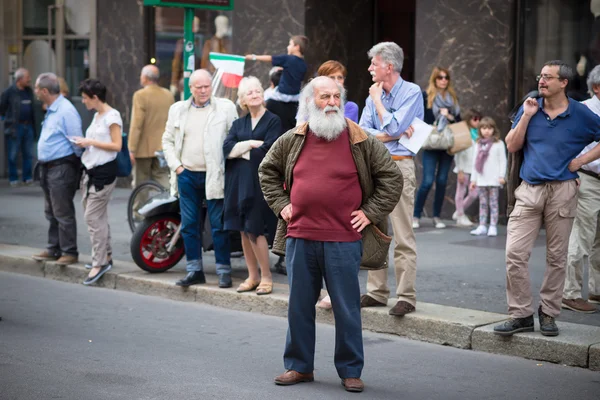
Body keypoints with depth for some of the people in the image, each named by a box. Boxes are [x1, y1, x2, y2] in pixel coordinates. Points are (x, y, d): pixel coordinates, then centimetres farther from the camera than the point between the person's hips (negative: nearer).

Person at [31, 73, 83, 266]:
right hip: (48, 168, 10)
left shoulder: (66, 111, -17)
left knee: (63, 213, -5)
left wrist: (78, 163, -9)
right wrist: (42, 165, 19)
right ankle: (54, 249, 24)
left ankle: (69, 252, 1)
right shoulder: (51, 110, 14)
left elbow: (76, 141, -17)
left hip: (62, 168, -10)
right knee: (52, 213, 16)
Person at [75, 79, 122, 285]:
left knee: (93, 216, -10)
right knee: (98, 216, 11)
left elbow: (116, 145, -16)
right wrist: (84, 143, 8)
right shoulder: (97, 116, 17)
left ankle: (99, 263, -6)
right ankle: (106, 256, 20)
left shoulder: (112, 116, -10)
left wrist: (91, 142, -14)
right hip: (90, 170, 9)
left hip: (104, 171, -9)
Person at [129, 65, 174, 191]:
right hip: (163, 148, 5)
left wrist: (132, 149, -11)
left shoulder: (140, 95, -11)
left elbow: (136, 125, -14)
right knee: (163, 184, 7)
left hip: (144, 149, -5)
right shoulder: (169, 95, 6)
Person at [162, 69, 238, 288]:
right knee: (189, 225, 8)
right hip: (187, 175, 4)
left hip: (214, 176, -4)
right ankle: (194, 271, 16)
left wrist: (229, 167, -9)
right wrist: (176, 165, 3)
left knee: (218, 226, -2)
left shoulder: (226, 107, -1)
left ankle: (224, 271, 6)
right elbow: (168, 140, 15)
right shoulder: (178, 109, 10)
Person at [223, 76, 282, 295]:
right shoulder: (238, 124, 17)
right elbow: (226, 148, 1)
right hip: (238, 180, 5)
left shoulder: (273, 121, 1)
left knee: (254, 230, -9)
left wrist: (240, 151, -2)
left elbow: (266, 151, -11)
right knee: (243, 230, 5)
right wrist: (250, 143, -10)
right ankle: (253, 276, 13)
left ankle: (266, 277, 1)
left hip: (259, 180, -5)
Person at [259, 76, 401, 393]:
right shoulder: (292, 141, 7)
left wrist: (371, 213, -1)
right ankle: (299, 366, 23)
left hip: (343, 240, -2)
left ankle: (350, 371, 15)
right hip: (300, 237, 3)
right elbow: (268, 171, 21)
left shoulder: (361, 142, 0)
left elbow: (391, 177, 5)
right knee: (299, 306, 10)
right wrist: (280, 205, 11)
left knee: (347, 309, 3)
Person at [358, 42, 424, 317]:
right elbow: (362, 132, 5)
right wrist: (389, 135, -10)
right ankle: (376, 292, 16)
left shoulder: (411, 92, -5)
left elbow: (394, 128, -15)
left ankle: (406, 297, -3)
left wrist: (378, 100, -3)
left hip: (399, 166, -7)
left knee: (403, 237, -6)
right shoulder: (374, 95, 13)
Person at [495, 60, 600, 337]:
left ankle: (549, 314, 17)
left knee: (556, 257, 5)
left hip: (562, 190, -2)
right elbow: (512, 146, 5)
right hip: (529, 190, 2)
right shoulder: (530, 108, 8)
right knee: (515, 254, -7)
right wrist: (526, 116, -5)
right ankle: (521, 315, 1)